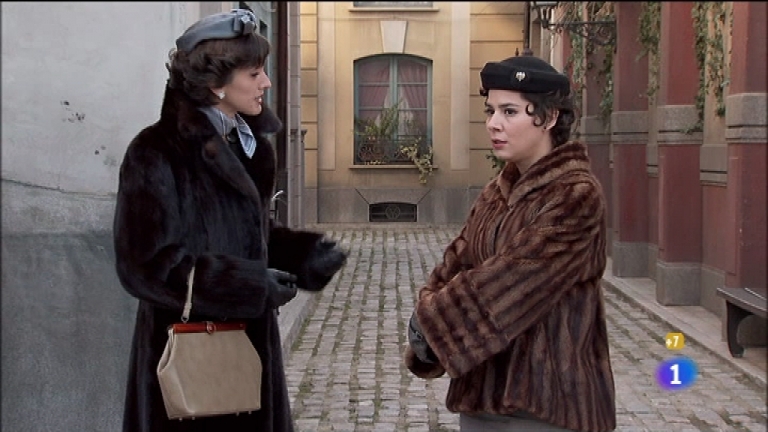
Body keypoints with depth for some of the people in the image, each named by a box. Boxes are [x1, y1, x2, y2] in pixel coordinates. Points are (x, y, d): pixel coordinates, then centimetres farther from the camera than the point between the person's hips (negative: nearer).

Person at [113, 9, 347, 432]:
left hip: (248, 341, 8)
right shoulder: (157, 154, -16)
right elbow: (146, 263, -20)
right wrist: (252, 286, -21)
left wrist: (306, 252, -3)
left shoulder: (246, 145, 9)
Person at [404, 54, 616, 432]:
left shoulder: (576, 196, -14)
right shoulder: (496, 194, 9)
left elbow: (512, 278, -21)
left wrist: (430, 322, -16)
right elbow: (454, 267, 3)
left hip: (547, 399, -7)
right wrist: (428, 317, -16)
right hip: (483, 391, 7)